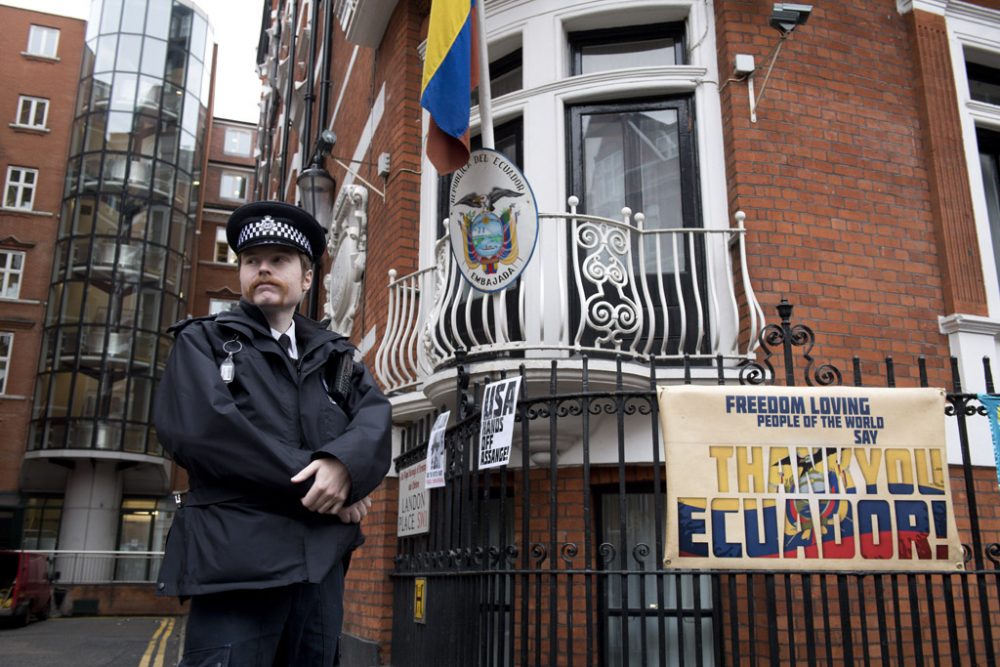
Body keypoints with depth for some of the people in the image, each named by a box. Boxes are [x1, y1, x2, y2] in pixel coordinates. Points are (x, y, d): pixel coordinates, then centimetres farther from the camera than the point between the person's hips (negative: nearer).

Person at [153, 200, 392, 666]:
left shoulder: (335, 354, 19)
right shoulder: (203, 341, 8)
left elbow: (375, 419, 2)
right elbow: (200, 427, -11)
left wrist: (343, 465, -21)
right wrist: (309, 481, -13)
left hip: (323, 563, 4)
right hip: (237, 561, -4)